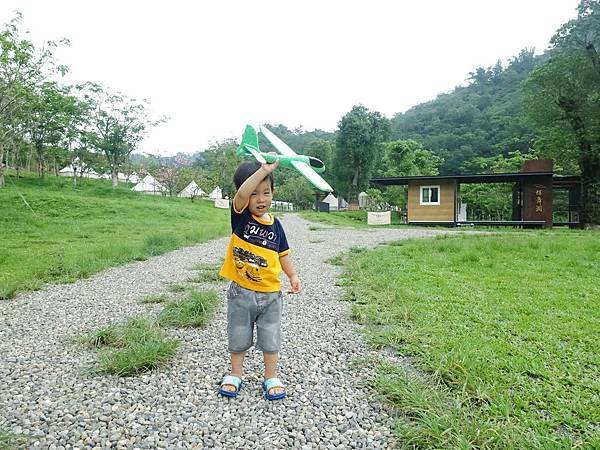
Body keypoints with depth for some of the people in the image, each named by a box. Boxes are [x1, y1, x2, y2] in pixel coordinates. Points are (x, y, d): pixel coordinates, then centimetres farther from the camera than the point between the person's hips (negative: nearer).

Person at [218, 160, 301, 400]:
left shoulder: (274, 224, -1)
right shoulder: (240, 216, -11)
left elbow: (283, 253, 10)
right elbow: (241, 194, -33)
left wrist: (293, 275, -1)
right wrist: (263, 170, -38)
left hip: (270, 293, 2)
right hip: (241, 292, -2)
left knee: (270, 338, 13)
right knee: (238, 337, 16)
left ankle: (271, 378, 31)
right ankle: (236, 374, 36)